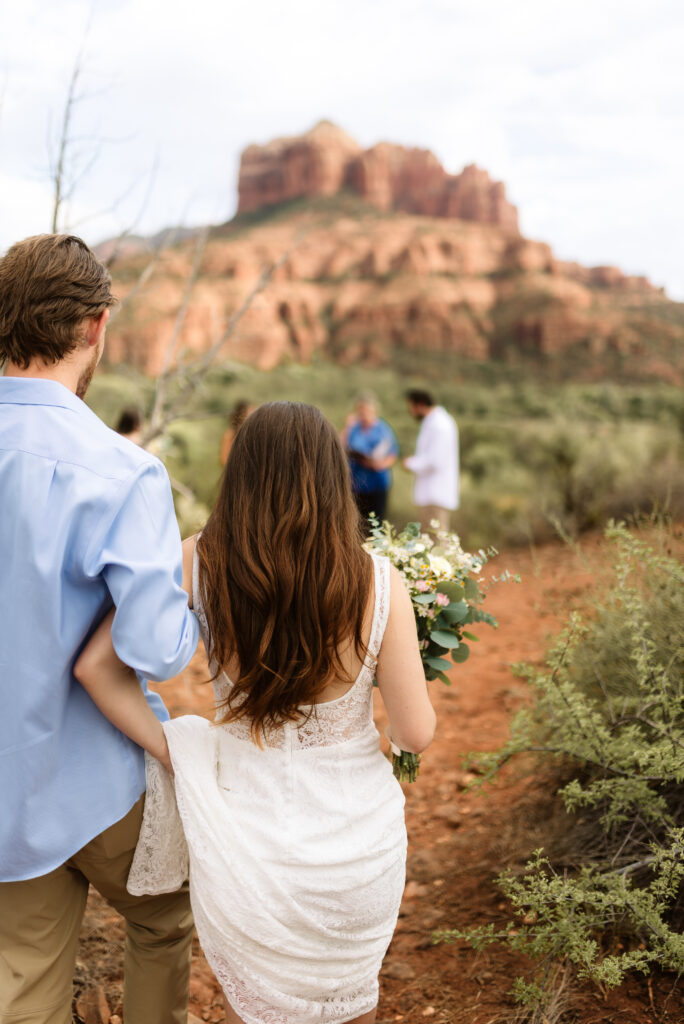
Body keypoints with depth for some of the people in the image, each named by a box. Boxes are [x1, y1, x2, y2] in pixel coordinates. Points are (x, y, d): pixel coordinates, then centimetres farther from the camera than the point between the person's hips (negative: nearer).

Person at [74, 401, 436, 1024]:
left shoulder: (200, 564, -15)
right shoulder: (378, 583, -18)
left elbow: (97, 666, -15)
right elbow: (417, 733, -12)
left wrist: (176, 752, -8)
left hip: (246, 836, 1)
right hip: (356, 838, 0)